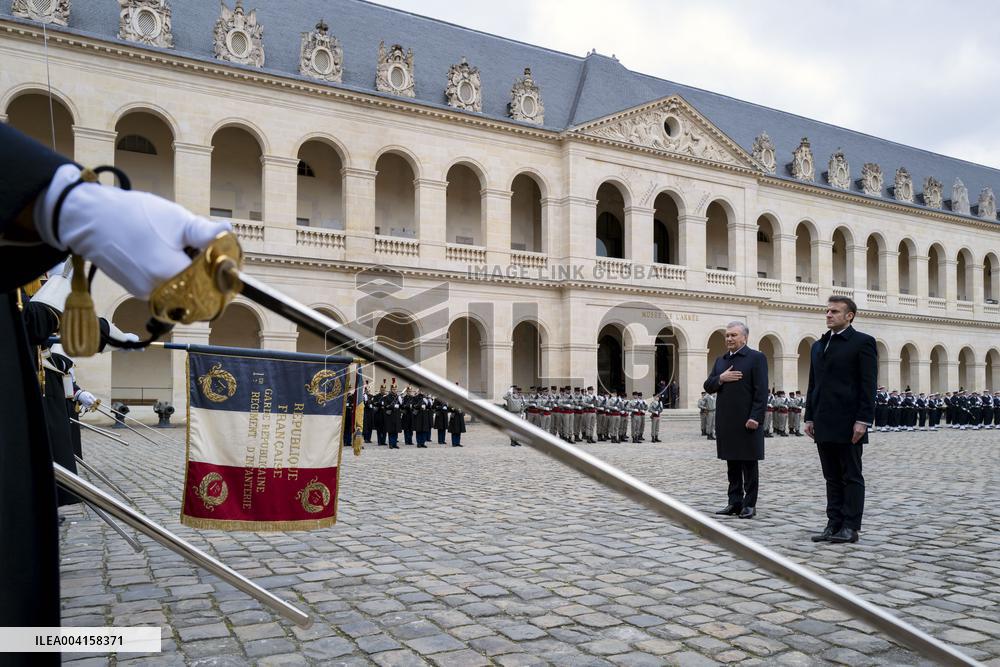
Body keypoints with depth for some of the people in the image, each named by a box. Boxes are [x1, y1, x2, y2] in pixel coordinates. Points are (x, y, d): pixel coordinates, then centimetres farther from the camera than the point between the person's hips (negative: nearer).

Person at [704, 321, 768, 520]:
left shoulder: (756, 358, -3)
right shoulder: (720, 361, 17)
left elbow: (761, 391, -10)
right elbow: (708, 387, 13)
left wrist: (755, 417, -17)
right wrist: (720, 378, -7)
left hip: (747, 421, -6)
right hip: (725, 422, 6)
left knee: (749, 464, 3)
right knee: (732, 465, 10)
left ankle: (749, 504, 9)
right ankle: (734, 502, 17)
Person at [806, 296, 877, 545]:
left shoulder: (862, 342, -4)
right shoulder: (818, 346, 17)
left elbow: (868, 385, -10)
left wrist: (863, 420, -16)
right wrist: (809, 417, 12)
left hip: (848, 424, -7)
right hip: (824, 425, 7)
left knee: (851, 476, 1)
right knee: (832, 478, 10)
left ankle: (850, 527, 7)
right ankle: (834, 524, 15)